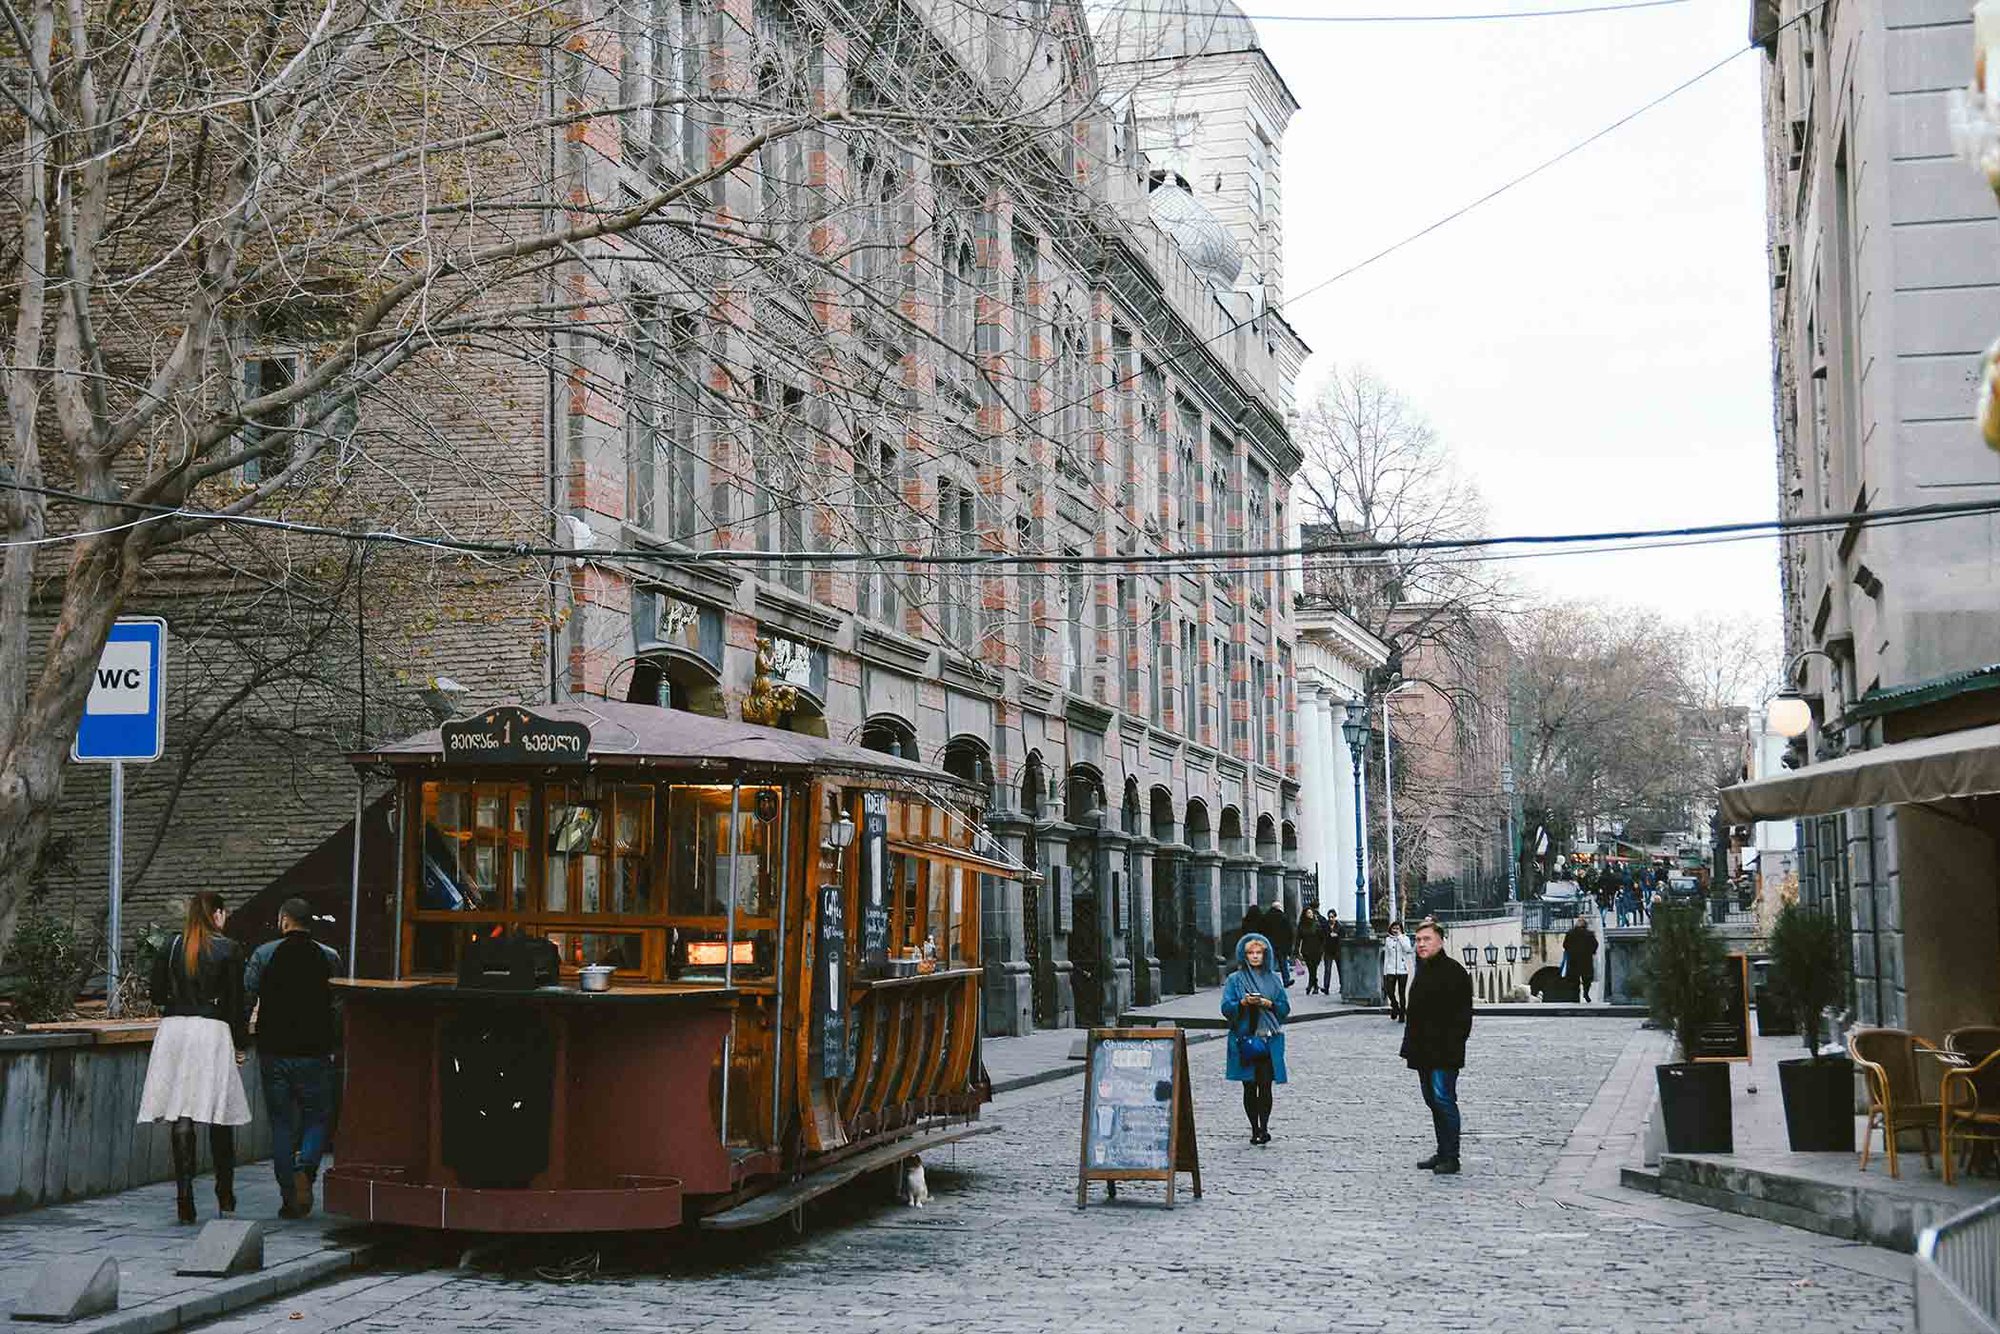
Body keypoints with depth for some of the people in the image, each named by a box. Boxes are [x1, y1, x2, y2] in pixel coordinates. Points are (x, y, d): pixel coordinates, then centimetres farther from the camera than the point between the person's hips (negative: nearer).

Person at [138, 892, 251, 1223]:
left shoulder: (172, 947, 7)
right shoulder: (229, 950, -1)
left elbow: (157, 994, 10)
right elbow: (236, 1001, -1)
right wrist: (240, 1044, 5)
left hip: (174, 1029, 3)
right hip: (213, 1031, -2)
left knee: (181, 1117, 2)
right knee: (220, 1117, 7)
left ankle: (184, 1196, -3)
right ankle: (225, 1196, 15)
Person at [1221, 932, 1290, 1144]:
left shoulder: (1274, 979, 9)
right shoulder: (1235, 980, 5)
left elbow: (1285, 1007, 6)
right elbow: (1226, 1008, -1)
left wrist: (1267, 1004, -11)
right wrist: (1243, 1003, -18)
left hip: (1269, 1041, 0)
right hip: (1244, 1039, 0)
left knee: (1265, 1086, -7)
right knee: (1249, 1087, 3)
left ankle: (1264, 1127, -5)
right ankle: (1255, 1129, 10)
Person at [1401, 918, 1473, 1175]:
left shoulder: (1453, 972, -11)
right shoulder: (1423, 971, 16)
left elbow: (1462, 1015, -13)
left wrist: (1453, 1045, -19)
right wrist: (1410, 1047, 17)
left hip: (1444, 1052, -9)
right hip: (1424, 1052, 9)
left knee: (1443, 1100, -10)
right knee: (1433, 1101, 12)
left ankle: (1450, 1157, -5)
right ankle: (1443, 1153, 19)